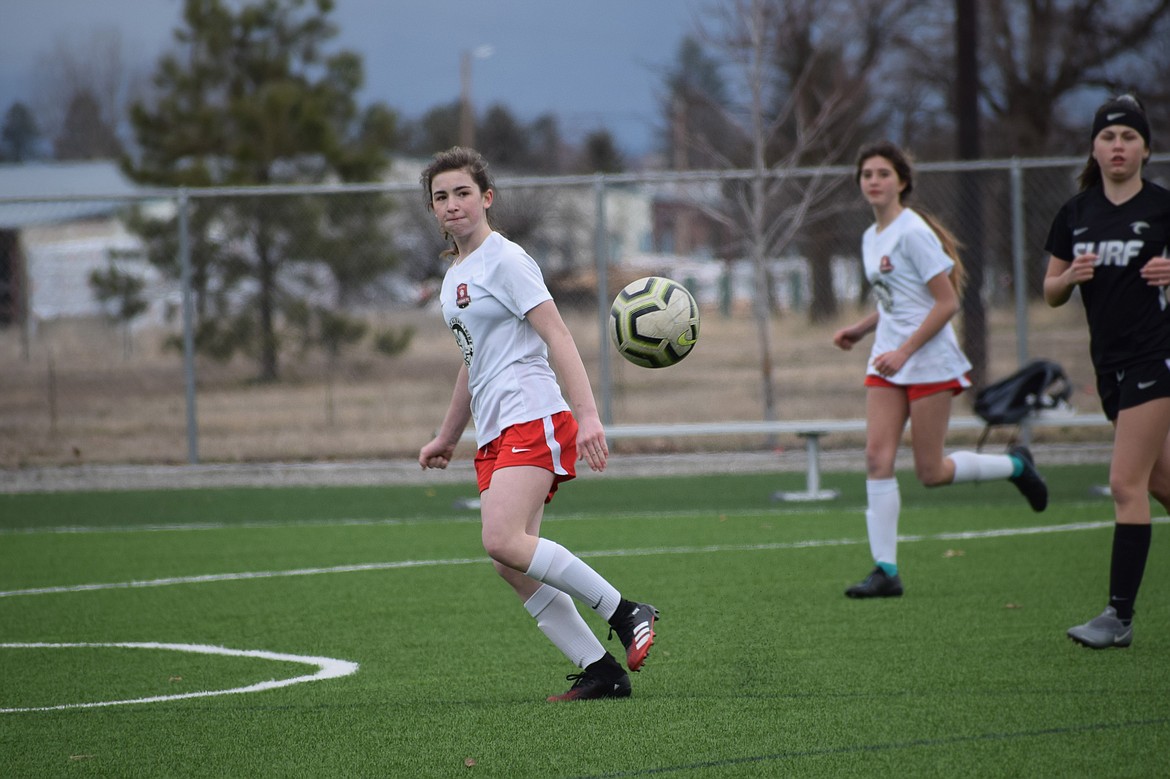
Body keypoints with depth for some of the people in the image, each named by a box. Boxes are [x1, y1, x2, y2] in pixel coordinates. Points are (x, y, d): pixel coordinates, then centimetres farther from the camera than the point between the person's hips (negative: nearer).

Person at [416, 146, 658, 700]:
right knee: (512, 566, -2)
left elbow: (557, 336, -15)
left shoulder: (504, 260, -6)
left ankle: (624, 613, -17)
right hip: (494, 436, 9)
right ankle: (600, 671, 0)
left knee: (503, 541, -26)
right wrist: (447, 437, 38)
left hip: (531, 419, -9)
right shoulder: (455, 275, 21)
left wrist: (587, 414, -25)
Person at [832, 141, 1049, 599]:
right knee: (877, 459, -7)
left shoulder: (912, 232, -13)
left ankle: (1015, 466, 22)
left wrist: (905, 350, -20)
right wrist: (860, 330, 9)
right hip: (887, 363, 7)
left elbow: (947, 303, -16)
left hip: (930, 362, -7)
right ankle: (886, 570, -7)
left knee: (930, 472, -3)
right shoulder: (871, 238, 13)